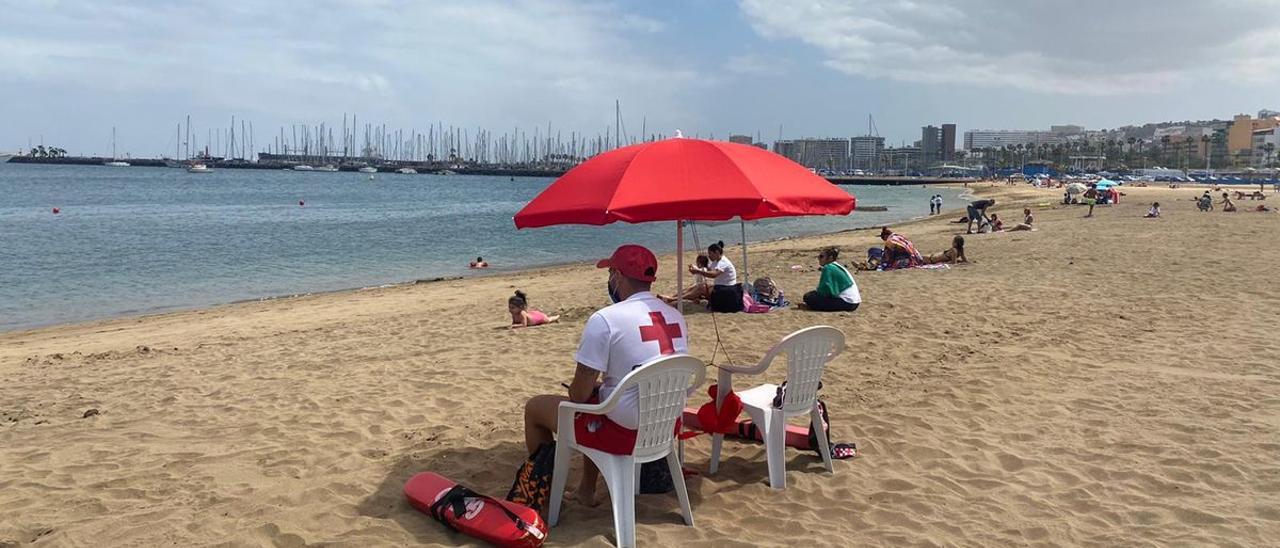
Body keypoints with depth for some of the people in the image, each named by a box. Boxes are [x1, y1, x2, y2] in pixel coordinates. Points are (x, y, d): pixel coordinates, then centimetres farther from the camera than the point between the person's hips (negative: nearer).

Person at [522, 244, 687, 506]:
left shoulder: (605, 319, -19)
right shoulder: (676, 317, 2)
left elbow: (579, 393, -16)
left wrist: (576, 396, 8)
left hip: (624, 430, -7)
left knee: (535, 407, 15)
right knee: (598, 395, 35)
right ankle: (586, 490, 41)